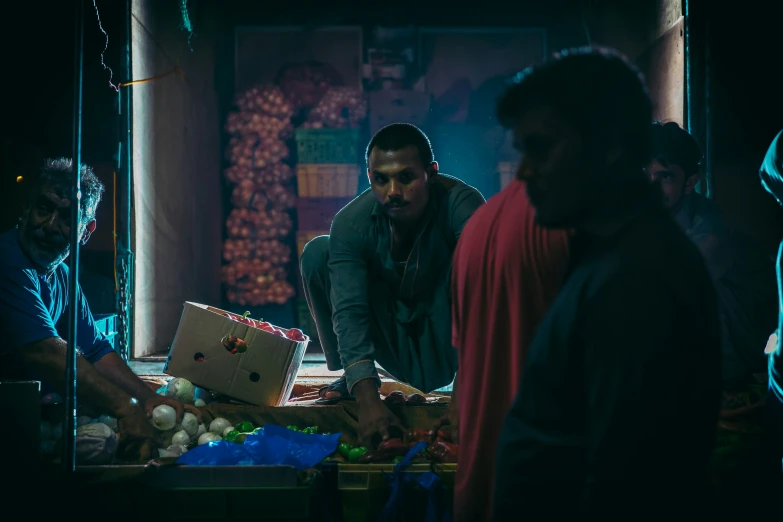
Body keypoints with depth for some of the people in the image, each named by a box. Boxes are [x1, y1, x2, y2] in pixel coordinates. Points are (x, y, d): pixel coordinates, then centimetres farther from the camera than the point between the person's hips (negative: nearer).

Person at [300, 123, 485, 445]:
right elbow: (349, 310, -31)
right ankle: (350, 377, -2)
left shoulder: (460, 204, -27)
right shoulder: (351, 223, -22)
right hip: (396, 349, 3)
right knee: (317, 253, -18)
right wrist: (367, 399, -46)